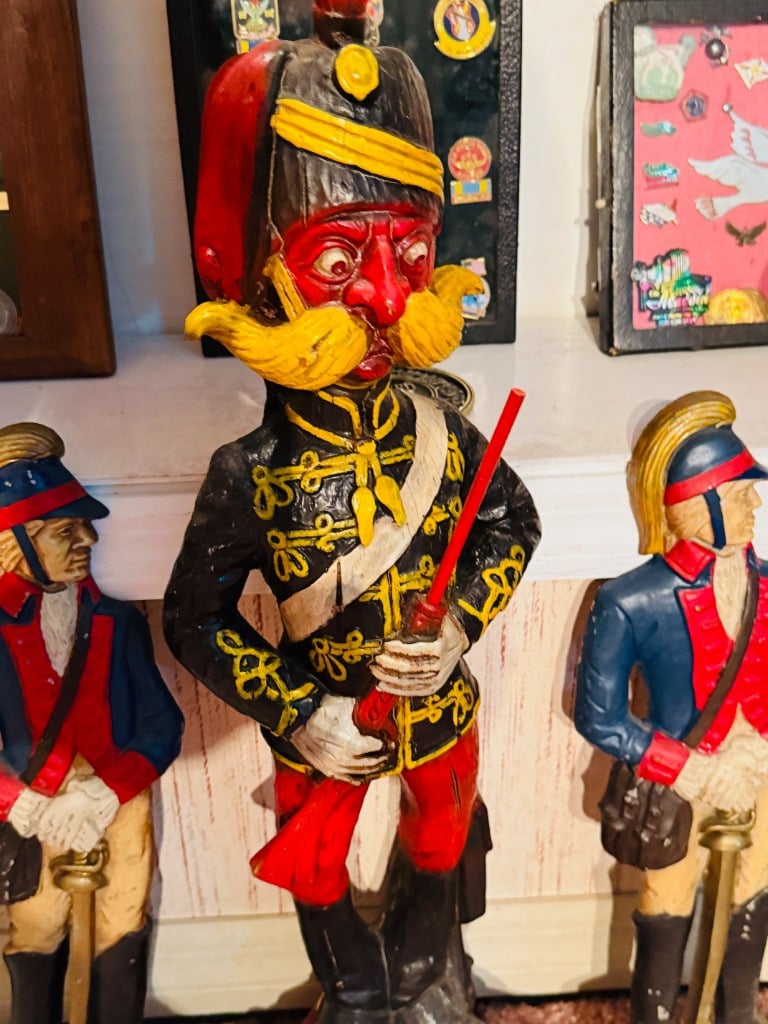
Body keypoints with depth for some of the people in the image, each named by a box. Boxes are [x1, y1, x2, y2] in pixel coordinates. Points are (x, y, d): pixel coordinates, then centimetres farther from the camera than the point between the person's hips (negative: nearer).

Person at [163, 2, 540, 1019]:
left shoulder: (444, 435, -19)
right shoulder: (250, 474, -26)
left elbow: (512, 524, -2)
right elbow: (194, 617, -15)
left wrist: (462, 628, -17)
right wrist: (296, 713, -20)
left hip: (440, 710, 2)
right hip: (322, 729, -2)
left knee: (441, 847, 28)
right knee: (316, 876, 24)